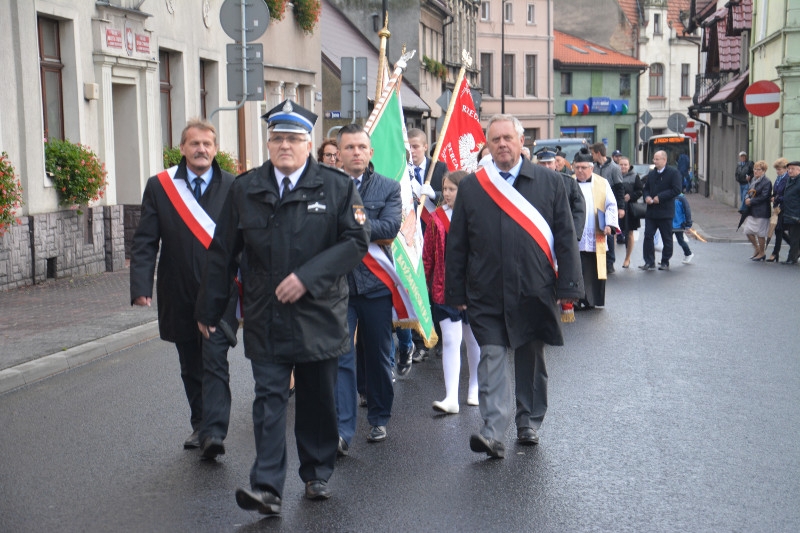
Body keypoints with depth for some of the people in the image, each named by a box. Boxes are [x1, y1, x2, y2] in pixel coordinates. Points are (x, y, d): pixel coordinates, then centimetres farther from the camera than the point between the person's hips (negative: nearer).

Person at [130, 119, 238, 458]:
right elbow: (145, 242, 0)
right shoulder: (159, 187, 3)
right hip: (179, 296, 3)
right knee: (191, 367, 14)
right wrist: (141, 286, -11)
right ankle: (200, 426, 28)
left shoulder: (234, 187, 0)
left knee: (214, 363, -9)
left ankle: (214, 433, -12)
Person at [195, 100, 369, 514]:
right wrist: (208, 309, 10)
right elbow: (222, 253, 9)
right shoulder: (245, 189, 6)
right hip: (265, 317, 1)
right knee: (269, 398, -4)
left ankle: (317, 475, 28)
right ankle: (267, 488, -5)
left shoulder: (337, 186, 0)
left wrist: (308, 276, -17)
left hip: (319, 314, 0)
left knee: (318, 399, 11)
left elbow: (356, 240, -7)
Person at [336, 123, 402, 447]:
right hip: (337, 283, -1)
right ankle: (342, 430, -7)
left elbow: (390, 227, -10)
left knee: (378, 355, 12)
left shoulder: (388, 188, 6)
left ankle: (379, 418, 28)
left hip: (375, 282, 2)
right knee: (340, 356, -7)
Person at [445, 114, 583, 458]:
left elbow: (566, 238, 3)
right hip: (487, 294, -1)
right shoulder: (471, 187, 5)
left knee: (531, 359, 13)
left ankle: (529, 423, 28)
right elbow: (456, 245, 7)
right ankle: (493, 432, -10)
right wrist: (456, 294, 3)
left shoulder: (549, 182, 5)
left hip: (535, 291, 1)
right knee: (492, 358, -7)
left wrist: (567, 287, -3)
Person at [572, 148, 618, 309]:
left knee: (593, 271, 3)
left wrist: (609, 224, -7)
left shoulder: (602, 183, 9)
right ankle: (575, 300, 2)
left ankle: (591, 300, 13)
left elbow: (611, 205, 7)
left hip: (595, 238, 1)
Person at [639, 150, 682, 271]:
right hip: (651, 211, 5)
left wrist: (660, 197, -19)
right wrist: (646, 197, -3)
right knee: (648, 236, -1)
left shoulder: (673, 172, -6)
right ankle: (649, 262, 4)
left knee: (667, 238, 6)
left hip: (665, 211, -5)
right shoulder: (651, 174, 13)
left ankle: (665, 263, 16)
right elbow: (645, 188, 20)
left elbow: (676, 190, -14)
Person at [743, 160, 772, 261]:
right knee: (748, 231, 8)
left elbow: (764, 197, -19)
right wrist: (747, 198, -3)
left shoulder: (767, 182, -14)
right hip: (752, 211, 8)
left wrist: (751, 201, -15)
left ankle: (762, 253, 18)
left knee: (760, 233, 2)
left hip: (762, 211, -8)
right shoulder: (753, 180, 12)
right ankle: (757, 249, 27)